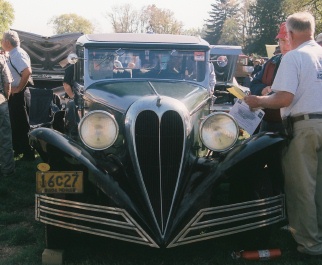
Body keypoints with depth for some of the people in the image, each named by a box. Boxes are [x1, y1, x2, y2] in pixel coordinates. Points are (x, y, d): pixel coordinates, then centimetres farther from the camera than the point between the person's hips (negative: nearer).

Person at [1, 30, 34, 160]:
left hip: (17, 95, -10)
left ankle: (28, 154, 7)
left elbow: (27, 72, -32)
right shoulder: (13, 54, 11)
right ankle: (18, 149, 31)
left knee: (21, 124, -2)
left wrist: (18, 89, -24)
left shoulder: (18, 54, -19)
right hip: (13, 94, 10)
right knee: (15, 122, 18)